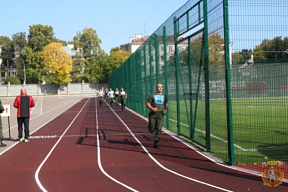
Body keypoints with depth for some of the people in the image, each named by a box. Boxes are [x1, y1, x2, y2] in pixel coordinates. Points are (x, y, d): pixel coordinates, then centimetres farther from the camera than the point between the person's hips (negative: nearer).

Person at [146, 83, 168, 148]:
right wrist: (152, 108, -15)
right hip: (153, 114, -2)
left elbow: (166, 104, 27)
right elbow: (147, 103, 2)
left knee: (159, 129, -8)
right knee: (151, 130, -2)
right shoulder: (152, 95, 6)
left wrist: (166, 109, 8)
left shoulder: (164, 96, 16)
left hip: (161, 114, 2)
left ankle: (156, 142, -1)